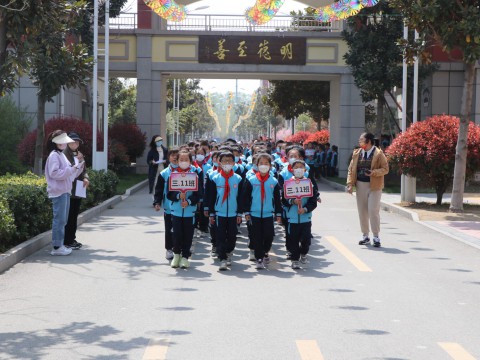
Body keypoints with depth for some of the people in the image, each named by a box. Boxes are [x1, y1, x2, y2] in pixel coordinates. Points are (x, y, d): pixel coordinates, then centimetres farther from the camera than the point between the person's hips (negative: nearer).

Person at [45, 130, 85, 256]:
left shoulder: (62, 155, 19)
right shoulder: (54, 156, -9)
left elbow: (71, 174, 21)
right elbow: (54, 173, -20)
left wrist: (79, 165, 7)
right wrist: (71, 169, -19)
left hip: (65, 192, 10)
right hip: (58, 192, -10)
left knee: (63, 220, 12)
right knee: (59, 219, -9)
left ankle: (60, 244, 17)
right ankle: (57, 247, -8)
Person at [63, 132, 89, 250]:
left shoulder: (78, 154, 16)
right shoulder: (64, 154, -10)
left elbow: (84, 169, 20)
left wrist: (85, 178, 0)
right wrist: (77, 160, -23)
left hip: (78, 190, 8)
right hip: (68, 191, -8)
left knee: (74, 216, 13)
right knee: (69, 217, -5)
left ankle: (72, 239, 22)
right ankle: (67, 241, 0)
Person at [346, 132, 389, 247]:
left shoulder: (378, 154, -5)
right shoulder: (356, 153, 9)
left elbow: (385, 169, -4)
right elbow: (351, 169, 10)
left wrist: (374, 172, -21)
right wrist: (350, 184, 0)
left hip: (374, 186, -5)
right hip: (360, 185, 5)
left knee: (373, 211, -7)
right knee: (362, 211, 8)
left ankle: (376, 237, 2)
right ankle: (365, 236, 19)